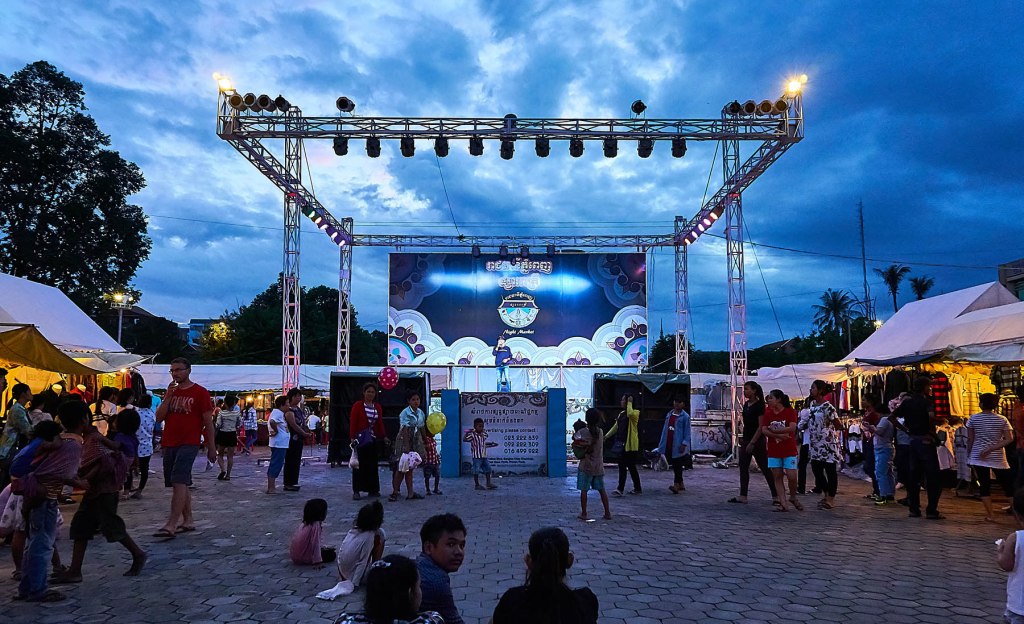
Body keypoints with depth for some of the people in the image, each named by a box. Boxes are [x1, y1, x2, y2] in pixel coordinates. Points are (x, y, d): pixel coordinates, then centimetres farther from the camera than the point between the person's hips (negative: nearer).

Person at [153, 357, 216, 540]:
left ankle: (171, 525, -19)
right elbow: (159, 417, 6)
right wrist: (168, 397, -6)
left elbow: (208, 422, -1)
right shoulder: (170, 392, 15)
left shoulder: (200, 392, -2)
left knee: (179, 483, -15)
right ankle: (188, 521, 19)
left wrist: (211, 447, -2)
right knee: (182, 484, 11)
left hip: (189, 444, -6)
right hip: (169, 444, 6)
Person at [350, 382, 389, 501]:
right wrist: (352, 438, -15)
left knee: (372, 464, 10)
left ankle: (372, 489, 19)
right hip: (360, 439, -5)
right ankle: (356, 491, 4)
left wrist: (384, 436, 6)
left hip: (373, 439, 5)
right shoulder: (358, 405, -4)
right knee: (359, 464, -1)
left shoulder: (378, 407, 11)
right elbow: (353, 422, -8)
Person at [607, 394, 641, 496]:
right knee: (622, 466, 10)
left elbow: (630, 414, -33)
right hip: (622, 443, 9)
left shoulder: (635, 413, -8)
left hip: (630, 444, -9)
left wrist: (629, 403, -19)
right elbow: (615, 427, 20)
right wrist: (606, 436, 14)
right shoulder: (621, 414, 17)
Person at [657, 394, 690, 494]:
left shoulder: (685, 416, -5)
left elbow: (687, 432, -8)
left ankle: (676, 485, -13)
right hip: (669, 445, 7)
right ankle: (681, 484, 23)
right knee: (674, 465, 12)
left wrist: (684, 444, -17)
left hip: (678, 446, -7)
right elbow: (665, 429, 16)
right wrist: (662, 443, 13)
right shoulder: (669, 414, 13)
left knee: (677, 465, -9)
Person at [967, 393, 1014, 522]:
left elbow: (970, 440, -1)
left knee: (984, 485, 3)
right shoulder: (1002, 420, 0)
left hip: (978, 457, 0)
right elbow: (1009, 439, -9)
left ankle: (989, 514, 1)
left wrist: (968, 456, 9)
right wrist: (990, 449, -11)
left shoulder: (973, 419, -3)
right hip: (998, 458, 0)